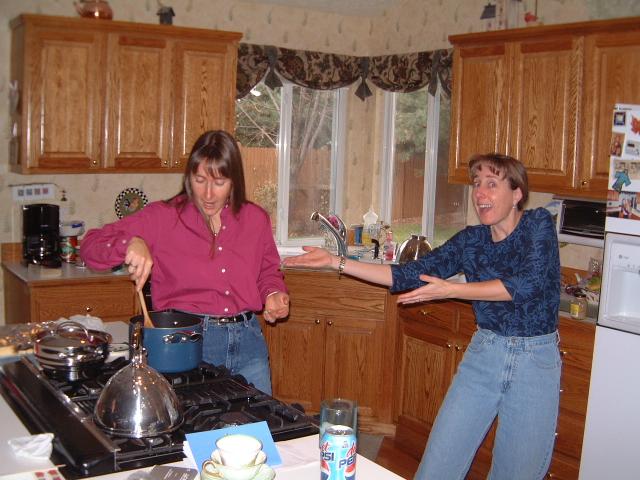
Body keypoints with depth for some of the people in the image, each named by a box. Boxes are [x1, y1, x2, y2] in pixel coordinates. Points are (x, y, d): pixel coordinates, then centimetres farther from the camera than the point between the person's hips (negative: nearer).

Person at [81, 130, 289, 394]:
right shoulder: (163, 217, -4)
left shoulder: (255, 219, 5)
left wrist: (274, 294, -3)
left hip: (246, 341, 3)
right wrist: (130, 243, -26)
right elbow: (91, 245, -6)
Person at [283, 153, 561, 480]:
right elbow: (407, 276, 1)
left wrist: (450, 289, -27)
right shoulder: (471, 239, 2)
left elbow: (528, 284, -24)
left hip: (536, 360, -3)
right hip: (483, 353, 3)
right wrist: (337, 263, -5)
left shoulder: (539, 224, -9)